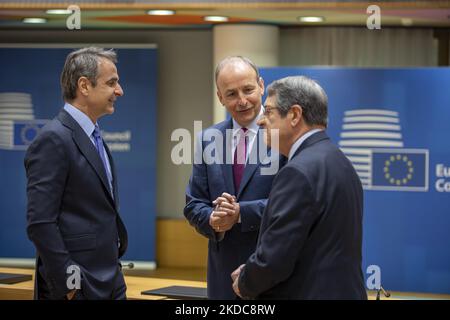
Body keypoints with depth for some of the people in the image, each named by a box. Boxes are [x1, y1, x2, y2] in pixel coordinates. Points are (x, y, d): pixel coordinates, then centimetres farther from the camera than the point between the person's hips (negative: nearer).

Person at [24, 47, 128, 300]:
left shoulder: (94, 137, 14)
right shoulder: (54, 139, -14)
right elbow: (40, 223, -19)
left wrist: (114, 273, 14)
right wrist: (70, 284, -19)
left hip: (110, 283, 8)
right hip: (76, 287, -8)